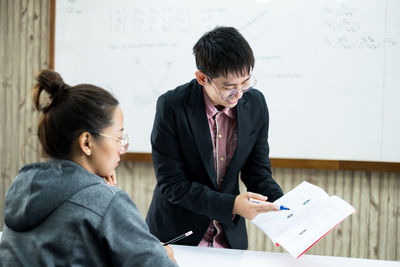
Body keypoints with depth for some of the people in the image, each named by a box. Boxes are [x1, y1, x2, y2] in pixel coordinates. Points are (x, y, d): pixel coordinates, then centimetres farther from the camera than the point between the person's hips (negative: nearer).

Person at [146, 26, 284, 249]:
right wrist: (231, 205, -25)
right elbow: (172, 185, -16)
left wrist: (284, 208, -14)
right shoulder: (172, 106, -16)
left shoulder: (255, 103, -5)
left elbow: (257, 172, 3)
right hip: (175, 235, -3)